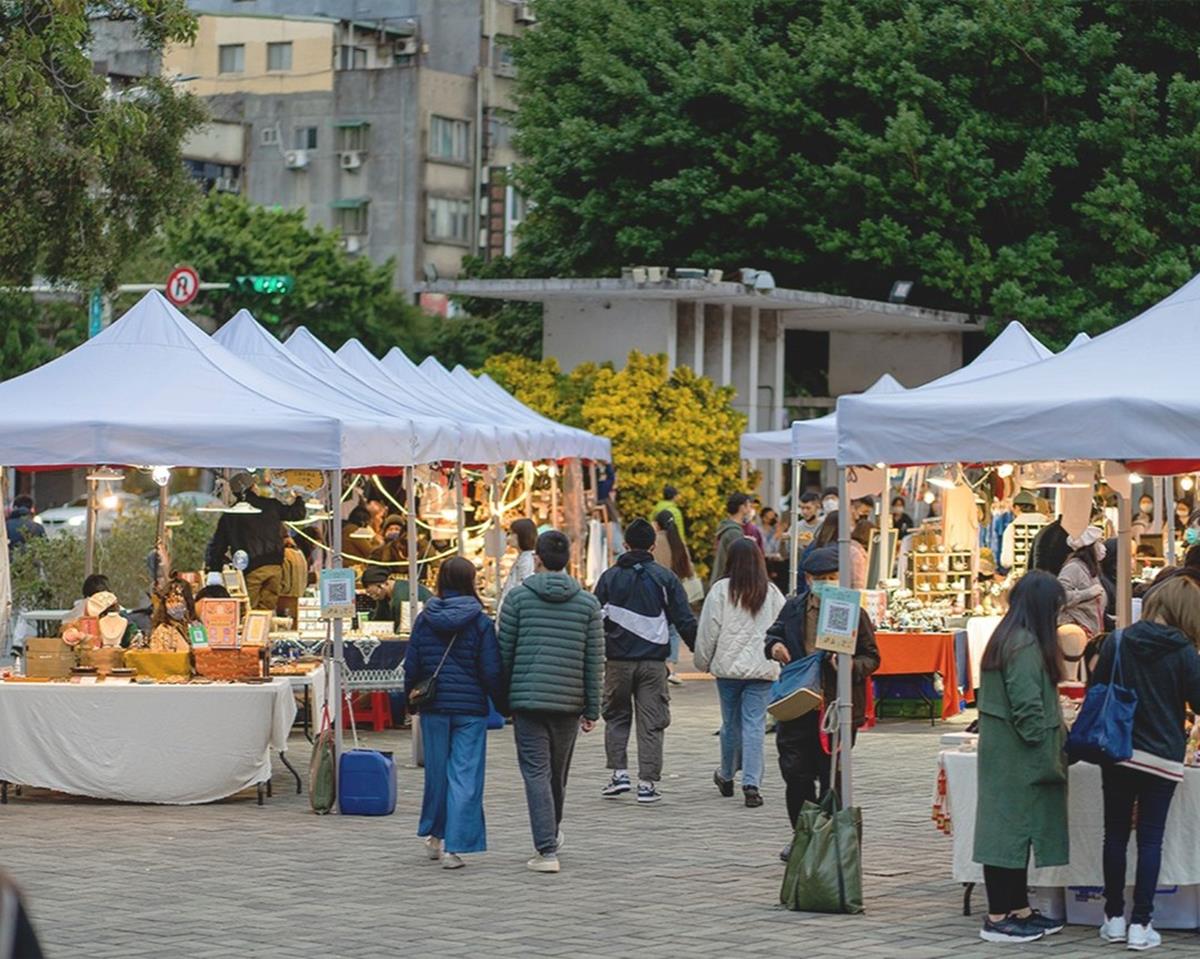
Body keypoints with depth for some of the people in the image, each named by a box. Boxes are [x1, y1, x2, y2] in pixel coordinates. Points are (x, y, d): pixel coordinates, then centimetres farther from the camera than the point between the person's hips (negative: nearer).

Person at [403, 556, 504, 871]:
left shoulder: (425, 619, 0)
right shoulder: (480, 622, -8)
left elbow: (412, 665, 4)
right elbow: (492, 671, -8)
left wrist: (410, 699, 19)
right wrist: (505, 705, 5)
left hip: (433, 707, 3)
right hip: (470, 708, -3)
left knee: (436, 771, 17)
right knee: (465, 777, -1)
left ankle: (433, 835, 30)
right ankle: (454, 847, -6)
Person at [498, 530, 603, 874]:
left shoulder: (518, 597, -3)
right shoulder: (587, 602, 3)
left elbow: (504, 651, -1)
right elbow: (595, 660, 3)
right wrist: (592, 708, 8)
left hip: (527, 697, -3)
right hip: (569, 700, 3)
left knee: (536, 772, -4)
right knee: (558, 772, 19)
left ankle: (547, 850, -14)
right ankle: (552, 835, 40)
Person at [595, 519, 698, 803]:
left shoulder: (610, 577, 2)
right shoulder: (665, 578, 1)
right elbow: (685, 621, -1)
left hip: (618, 661, 0)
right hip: (653, 662, 0)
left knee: (616, 717, 17)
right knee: (651, 722, 4)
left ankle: (619, 773, 5)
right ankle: (647, 783, 0)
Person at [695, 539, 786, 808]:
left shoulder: (721, 590, -5)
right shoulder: (772, 593, 2)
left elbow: (708, 630, -2)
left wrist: (703, 661, 11)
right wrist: (777, 660, 16)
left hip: (728, 666, 0)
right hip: (762, 668, 0)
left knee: (731, 723, 13)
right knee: (754, 725, -2)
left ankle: (727, 777, 31)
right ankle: (751, 783, -12)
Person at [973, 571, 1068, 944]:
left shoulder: (1006, 638, 13)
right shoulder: (1026, 645, -18)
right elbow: (1028, 708, -21)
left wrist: (1053, 755, 18)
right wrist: (1048, 759, -14)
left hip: (1003, 755, 10)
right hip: (1017, 757, -10)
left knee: (1015, 830, 15)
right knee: (1011, 829, -5)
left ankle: (1018, 909, 23)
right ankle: (998, 918, -1)